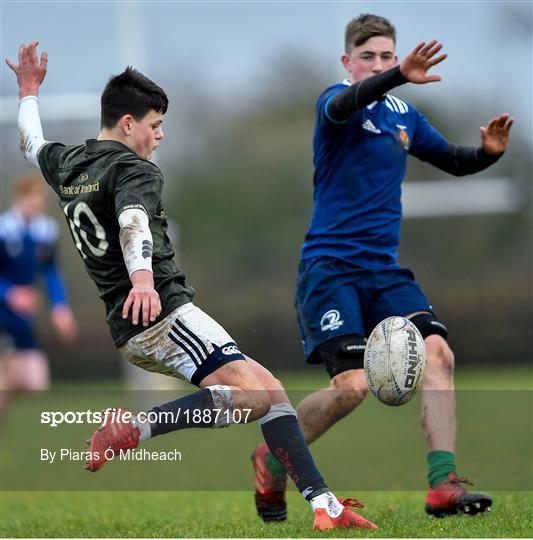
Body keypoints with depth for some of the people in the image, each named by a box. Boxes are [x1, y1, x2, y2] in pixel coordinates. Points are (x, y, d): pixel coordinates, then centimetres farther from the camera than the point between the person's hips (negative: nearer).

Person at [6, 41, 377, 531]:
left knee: (267, 386, 10)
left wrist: (29, 91, 54)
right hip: (162, 314, -10)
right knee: (251, 395, -28)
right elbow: (133, 221, -28)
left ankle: (323, 503, 1)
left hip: (128, 331, 10)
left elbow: (32, 145, 41)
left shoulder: (67, 165, 18)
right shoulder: (135, 170, -7)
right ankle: (135, 427, -32)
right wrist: (142, 280, -46)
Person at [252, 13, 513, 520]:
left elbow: (452, 160, 26)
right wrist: (401, 77, -50)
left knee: (437, 353, -16)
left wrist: (488, 151, 2)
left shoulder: (404, 114, 14)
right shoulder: (336, 101, -6)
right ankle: (273, 459, 8)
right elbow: (345, 104, -31)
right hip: (330, 265, -6)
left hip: (384, 270, 6)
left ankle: (443, 485, -17)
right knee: (352, 385, -18)